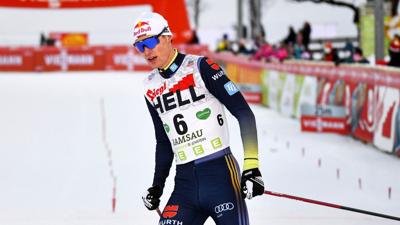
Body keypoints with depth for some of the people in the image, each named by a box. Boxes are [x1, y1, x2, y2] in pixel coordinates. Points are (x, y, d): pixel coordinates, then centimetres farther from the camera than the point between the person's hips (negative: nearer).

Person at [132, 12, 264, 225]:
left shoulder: (200, 67, -5)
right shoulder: (151, 88, 12)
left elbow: (244, 113, -8)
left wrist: (251, 166, -16)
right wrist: (157, 186, 16)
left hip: (220, 175, -5)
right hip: (185, 183, 5)